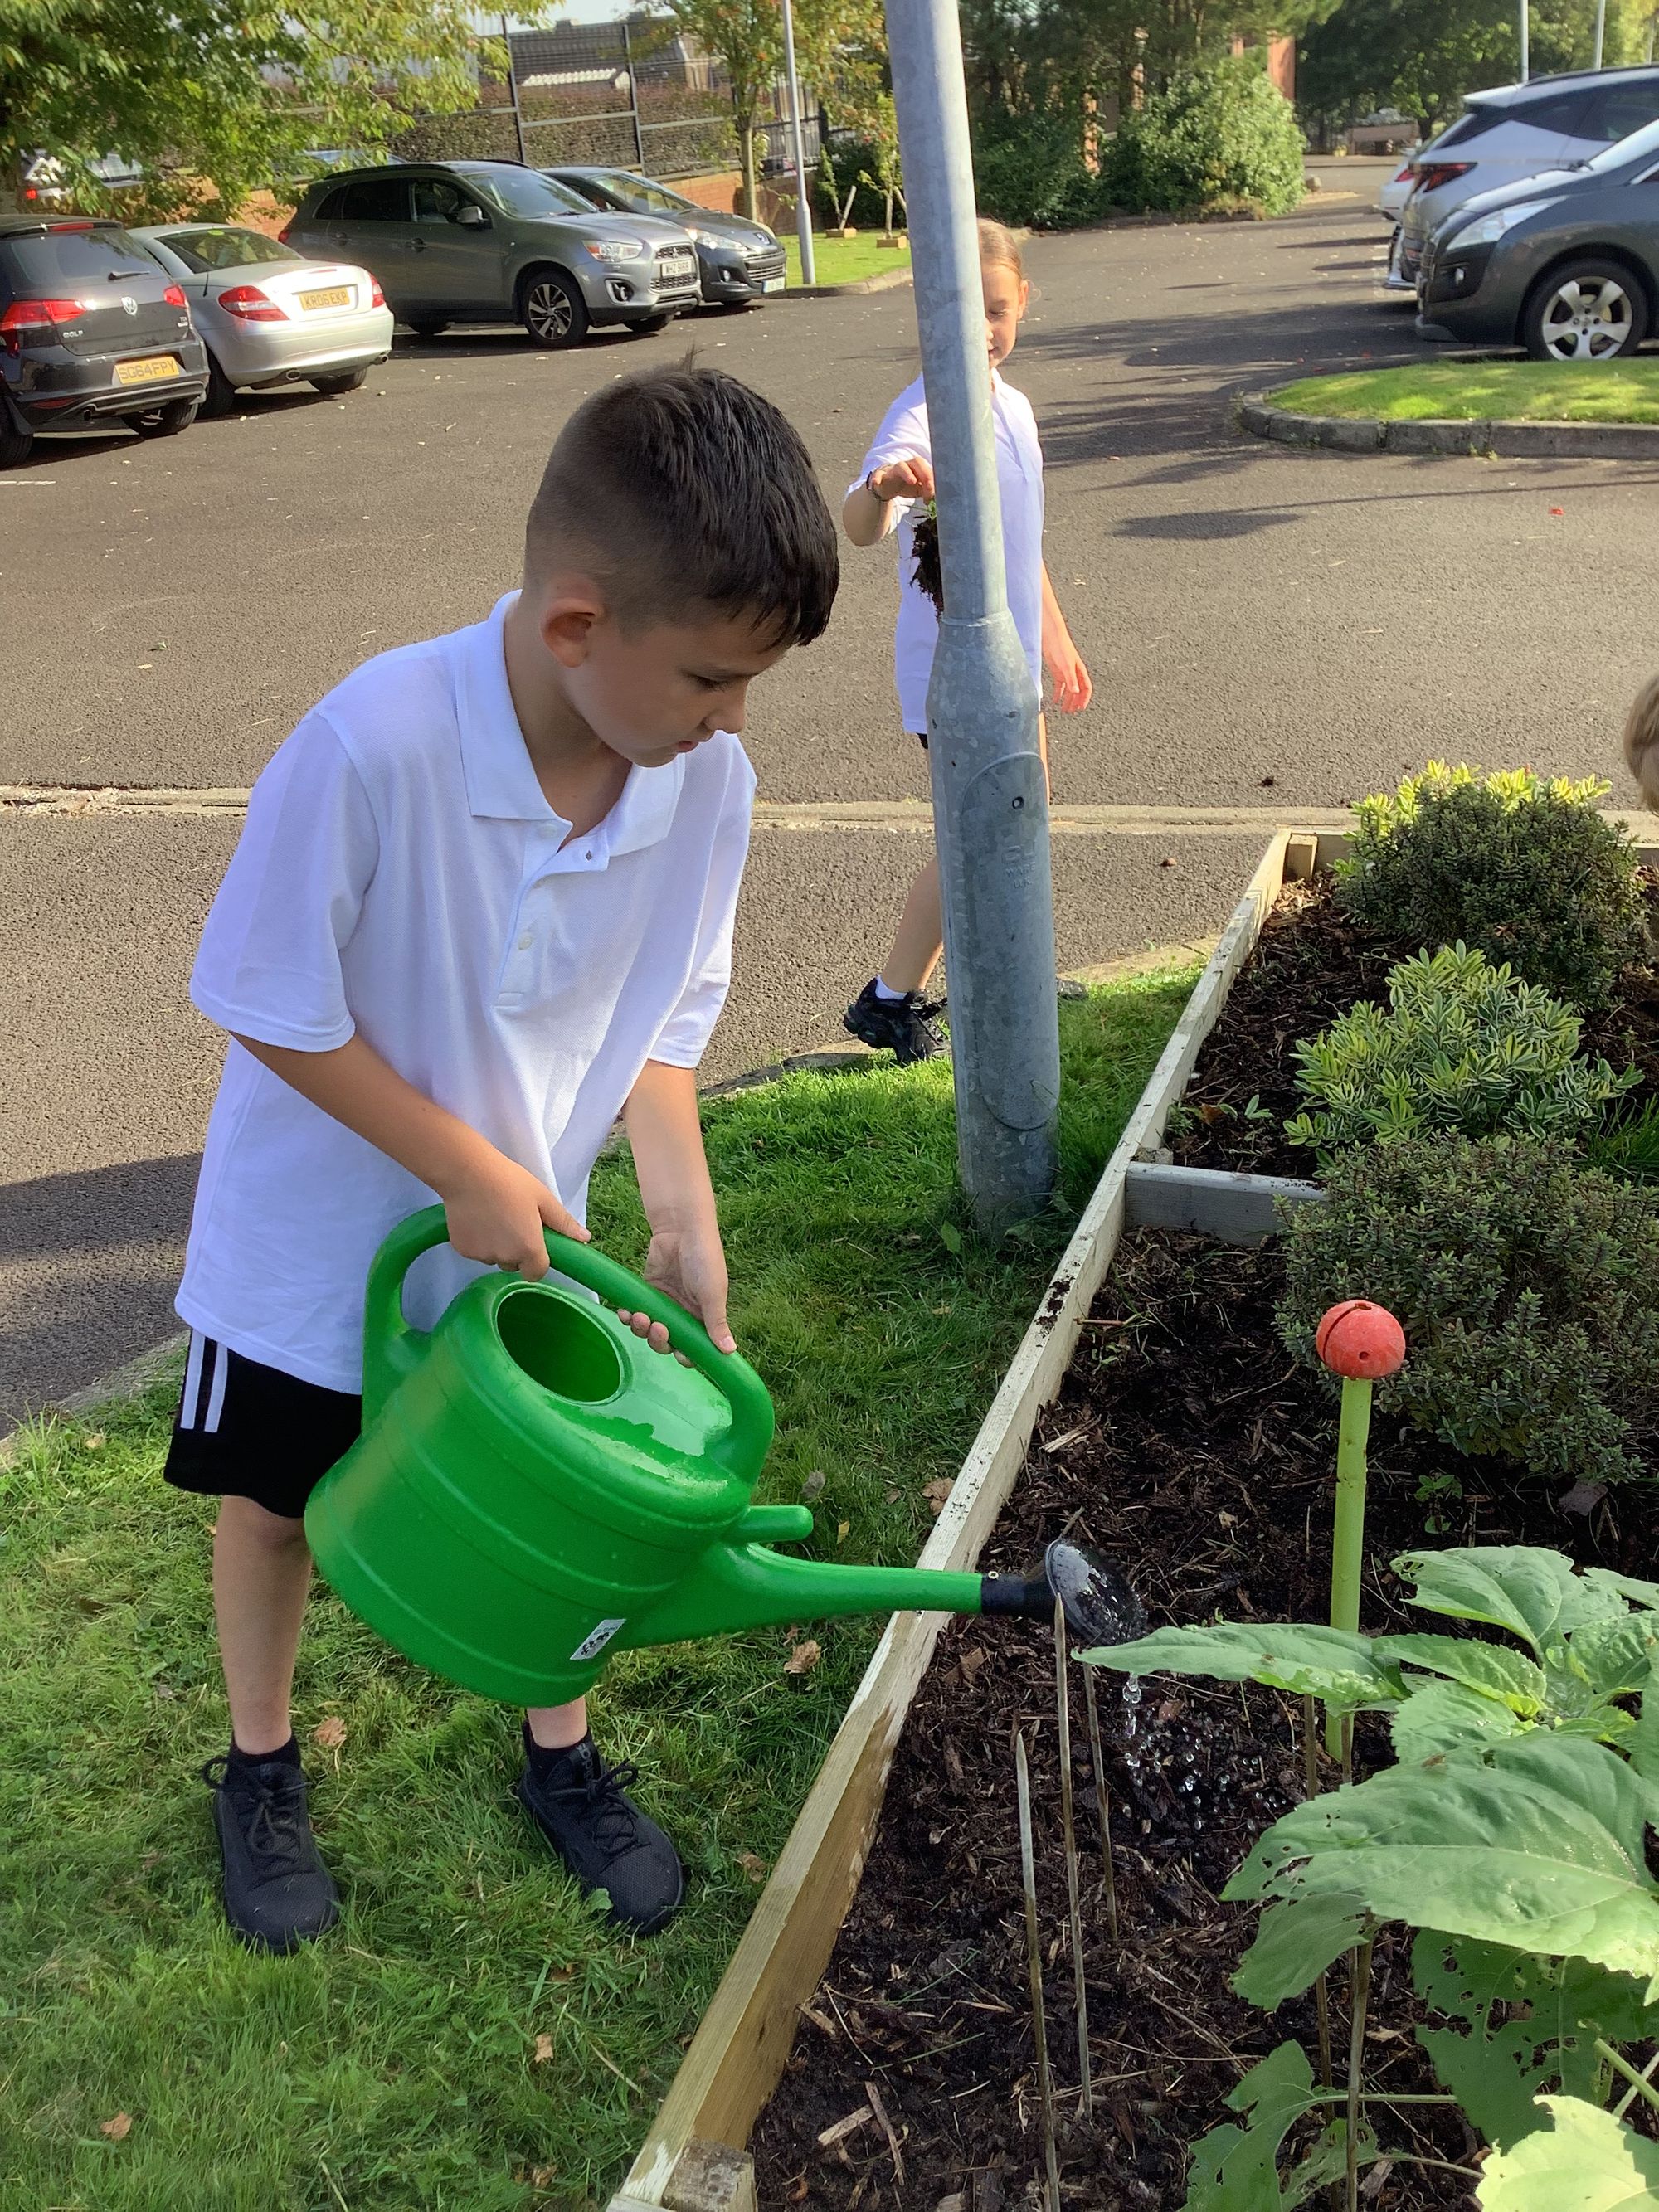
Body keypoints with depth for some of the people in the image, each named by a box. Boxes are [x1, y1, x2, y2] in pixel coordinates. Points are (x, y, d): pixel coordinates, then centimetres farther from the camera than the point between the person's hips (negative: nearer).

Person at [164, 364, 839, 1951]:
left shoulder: (704, 780, -19)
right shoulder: (376, 745, -35)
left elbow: (660, 1019, -3)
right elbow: (271, 1009, -23)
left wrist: (684, 1215, -12)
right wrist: (466, 1170, -22)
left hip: (529, 1229, 4)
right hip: (322, 1226, -3)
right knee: (272, 1501, 17)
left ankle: (561, 1756, 44)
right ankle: (260, 1769, 44)